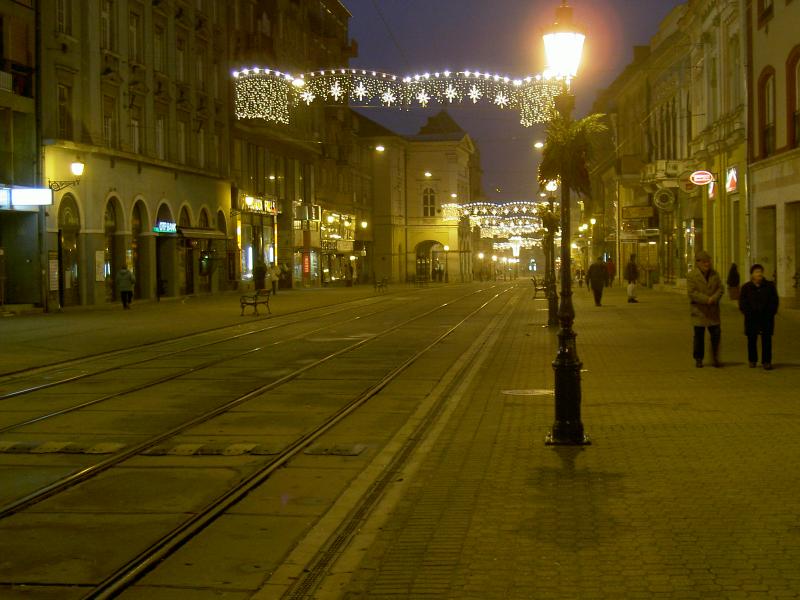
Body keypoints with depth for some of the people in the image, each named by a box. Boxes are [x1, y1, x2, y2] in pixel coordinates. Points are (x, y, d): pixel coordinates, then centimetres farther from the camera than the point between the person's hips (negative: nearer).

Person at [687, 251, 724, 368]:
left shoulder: (714, 274, 9)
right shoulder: (692, 275, -6)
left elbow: (720, 288, 6)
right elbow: (692, 292, -13)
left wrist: (714, 298, -14)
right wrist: (706, 299, -19)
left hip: (713, 310, 3)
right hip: (699, 310, -3)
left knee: (716, 334, 0)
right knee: (699, 336, 3)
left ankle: (715, 358, 14)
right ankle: (698, 359, 14)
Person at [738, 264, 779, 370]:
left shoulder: (770, 286, 3)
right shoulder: (746, 287, 3)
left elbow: (774, 301, 5)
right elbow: (742, 303, 3)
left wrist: (770, 313, -5)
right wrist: (748, 314, -8)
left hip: (767, 317, 0)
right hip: (751, 318, 0)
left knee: (766, 340, -2)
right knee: (752, 340, 5)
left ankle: (766, 361, 3)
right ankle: (752, 360, 18)